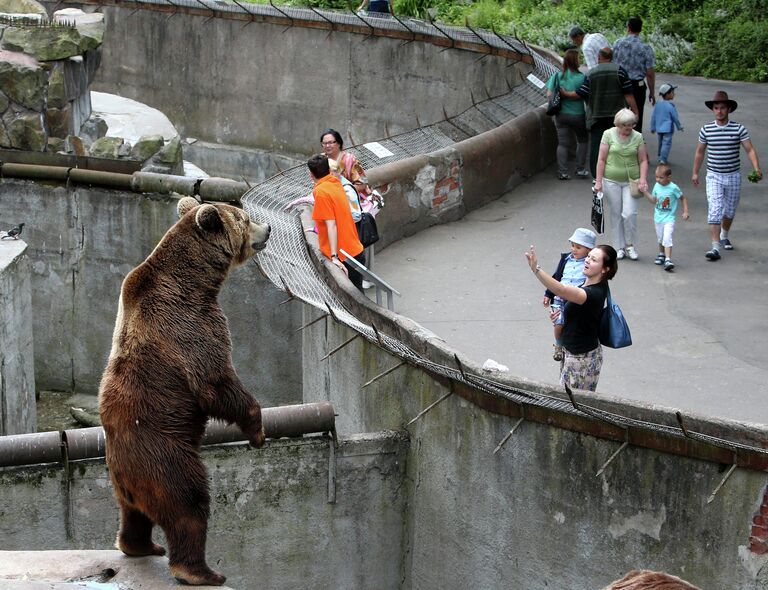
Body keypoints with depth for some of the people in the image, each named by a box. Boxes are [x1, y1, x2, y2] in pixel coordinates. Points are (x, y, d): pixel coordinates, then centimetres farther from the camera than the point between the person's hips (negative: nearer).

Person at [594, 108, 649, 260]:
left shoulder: (638, 137, 1)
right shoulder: (609, 135, -4)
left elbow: (643, 160, 2)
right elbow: (601, 159, -2)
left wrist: (642, 179, -11)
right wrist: (598, 181, -5)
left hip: (631, 181, 0)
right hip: (611, 181, 0)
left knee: (630, 214, -8)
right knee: (615, 215, 5)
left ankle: (630, 245, 11)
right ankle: (619, 247, 16)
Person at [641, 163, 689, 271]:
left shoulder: (673, 188, -13)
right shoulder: (657, 186, 2)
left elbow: (683, 198, -1)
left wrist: (685, 212, -7)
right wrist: (645, 192, 2)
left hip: (669, 219, -6)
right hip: (658, 218, 6)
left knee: (667, 238, -18)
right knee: (660, 238, 19)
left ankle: (668, 260, -22)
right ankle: (661, 255, 40)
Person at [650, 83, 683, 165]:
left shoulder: (657, 105, 3)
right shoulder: (670, 106, -15)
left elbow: (653, 117, 8)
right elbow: (675, 118, -8)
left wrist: (653, 127, 18)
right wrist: (679, 127, 7)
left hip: (659, 128, 7)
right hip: (668, 128, -7)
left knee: (661, 143, 19)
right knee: (666, 143, -7)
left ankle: (660, 157, 28)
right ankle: (663, 159, -16)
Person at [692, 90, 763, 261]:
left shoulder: (739, 129, -7)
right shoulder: (706, 130, -3)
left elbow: (750, 150, -11)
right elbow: (700, 152, 10)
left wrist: (757, 169, -25)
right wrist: (695, 173, 14)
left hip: (733, 176, 1)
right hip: (714, 176, -1)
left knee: (730, 211, 16)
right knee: (714, 211, -13)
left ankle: (724, 236, 43)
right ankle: (715, 248, -17)